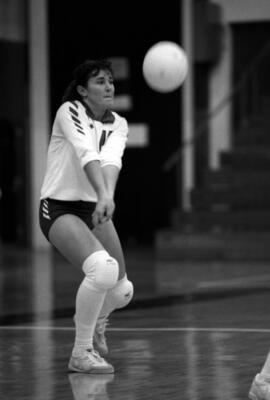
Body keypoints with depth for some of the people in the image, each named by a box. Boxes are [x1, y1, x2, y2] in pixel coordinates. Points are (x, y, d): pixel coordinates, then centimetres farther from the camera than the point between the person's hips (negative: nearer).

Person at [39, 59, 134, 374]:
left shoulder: (117, 124, 3)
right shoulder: (70, 111, -12)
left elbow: (111, 160, -20)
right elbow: (86, 153, -31)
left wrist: (107, 196, -40)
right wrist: (104, 195, -47)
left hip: (95, 208, 6)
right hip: (58, 208, -6)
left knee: (121, 291, 4)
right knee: (103, 268, -30)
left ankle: (94, 320, 41)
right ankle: (81, 353, -16)